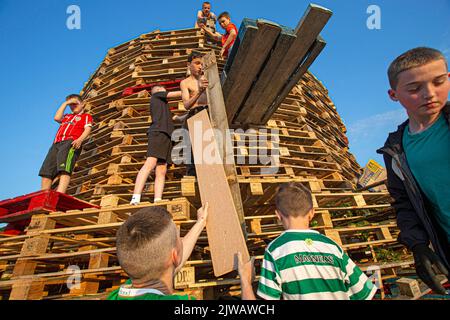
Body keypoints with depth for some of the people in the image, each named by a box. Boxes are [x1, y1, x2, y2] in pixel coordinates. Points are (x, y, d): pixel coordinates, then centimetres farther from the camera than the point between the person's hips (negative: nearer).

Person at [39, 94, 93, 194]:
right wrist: (65, 103, 25)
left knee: (64, 169, -28)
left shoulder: (86, 116, 21)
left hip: (71, 142, -6)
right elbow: (57, 118, 16)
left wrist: (80, 140, -18)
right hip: (56, 144, 6)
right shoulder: (67, 116, 37)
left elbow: (88, 129, 3)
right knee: (46, 172, -8)